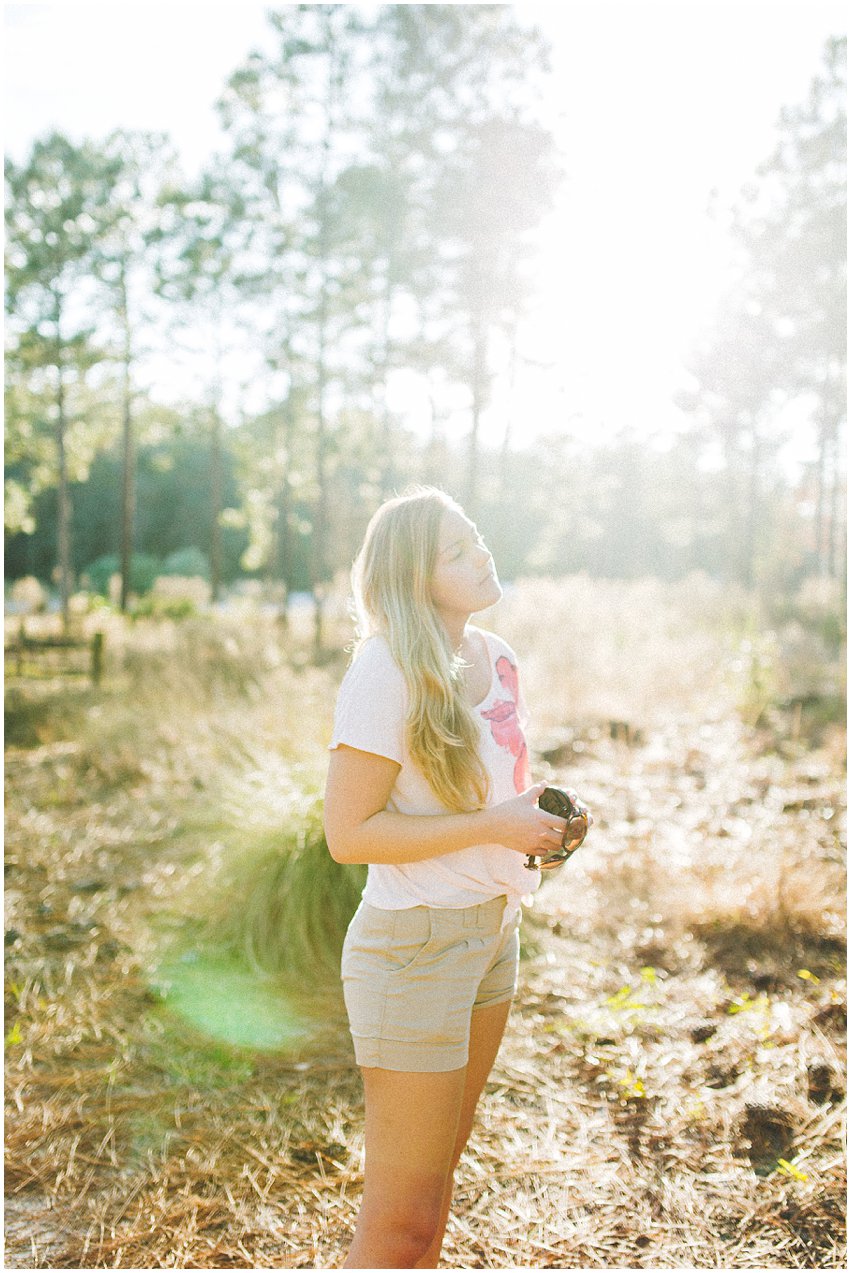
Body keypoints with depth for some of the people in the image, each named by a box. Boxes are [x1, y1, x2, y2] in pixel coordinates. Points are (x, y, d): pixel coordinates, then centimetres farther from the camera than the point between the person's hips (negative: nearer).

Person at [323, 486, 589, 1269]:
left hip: (493, 932, 8)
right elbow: (347, 833, -20)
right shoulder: (386, 674, -18)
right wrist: (493, 826, -21)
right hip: (414, 944, -8)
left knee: (441, 1167, 21)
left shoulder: (495, 658, 6)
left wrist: (538, 811, 0)